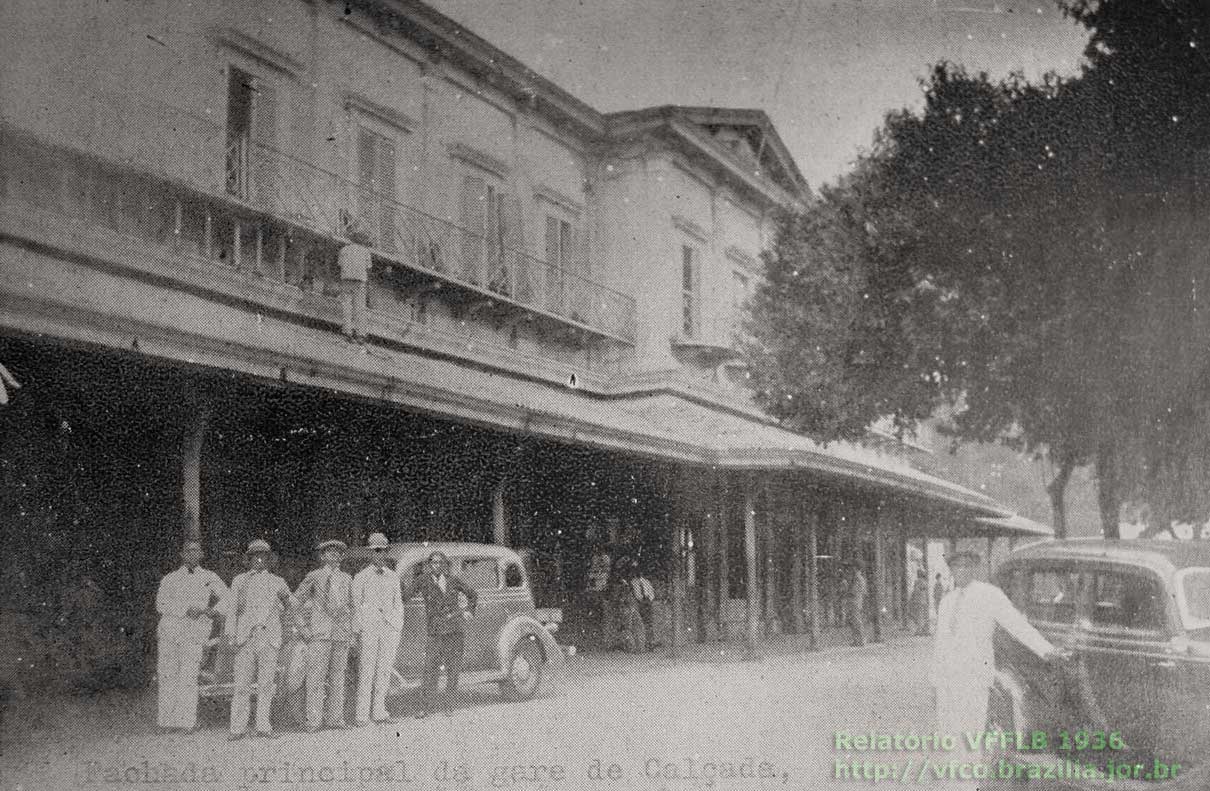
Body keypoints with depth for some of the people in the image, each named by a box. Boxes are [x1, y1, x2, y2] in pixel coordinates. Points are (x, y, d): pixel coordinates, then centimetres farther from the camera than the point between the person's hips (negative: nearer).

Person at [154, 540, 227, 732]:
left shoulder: (209, 578, 17)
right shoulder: (170, 579, 16)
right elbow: (161, 605, 1)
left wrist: (213, 610, -5)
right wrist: (186, 610, -13)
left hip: (195, 631, -1)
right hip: (169, 629, 1)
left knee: (188, 675, -12)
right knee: (167, 675, -2)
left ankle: (186, 720, -13)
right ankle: (167, 718, 3)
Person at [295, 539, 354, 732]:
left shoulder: (347, 579, 15)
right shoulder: (314, 577, 3)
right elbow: (296, 599, 6)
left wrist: (350, 631, 16)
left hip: (342, 632, 4)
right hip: (320, 632, -4)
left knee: (338, 675, 4)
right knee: (316, 675, -7)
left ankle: (335, 717, 9)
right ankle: (313, 720, -5)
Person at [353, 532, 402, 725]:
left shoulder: (393, 577, 15)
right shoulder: (361, 577, 4)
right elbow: (355, 605, 4)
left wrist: (398, 629, 9)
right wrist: (358, 631, -3)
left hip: (390, 629, 4)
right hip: (368, 629, -4)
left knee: (385, 671, 3)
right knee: (366, 673, -6)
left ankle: (379, 711, 10)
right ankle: (362, 715, -3)